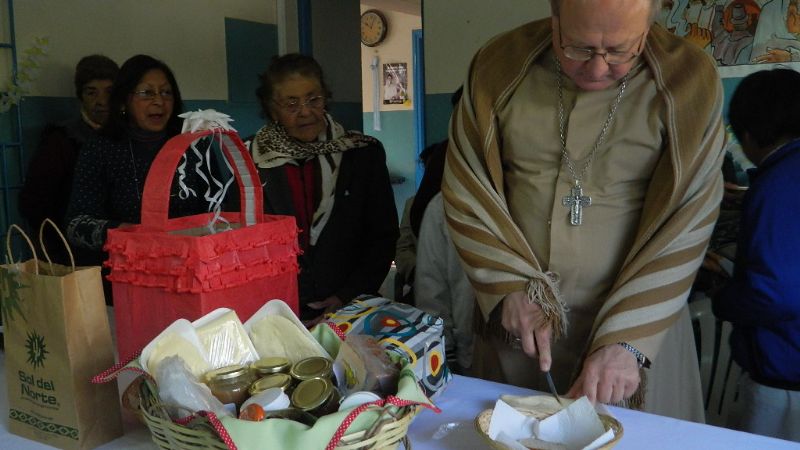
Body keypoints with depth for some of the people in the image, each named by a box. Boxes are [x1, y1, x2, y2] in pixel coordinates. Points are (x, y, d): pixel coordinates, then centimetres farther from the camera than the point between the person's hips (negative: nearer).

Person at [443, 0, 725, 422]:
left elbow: (684, 226, -12)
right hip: (516, 323, 2)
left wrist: (625, 338, -18)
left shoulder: (688, 80, -11)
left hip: (640, 324, -1)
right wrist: (511, 286, -11)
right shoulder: (499, 66, -6)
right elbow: (466, 191, -2)